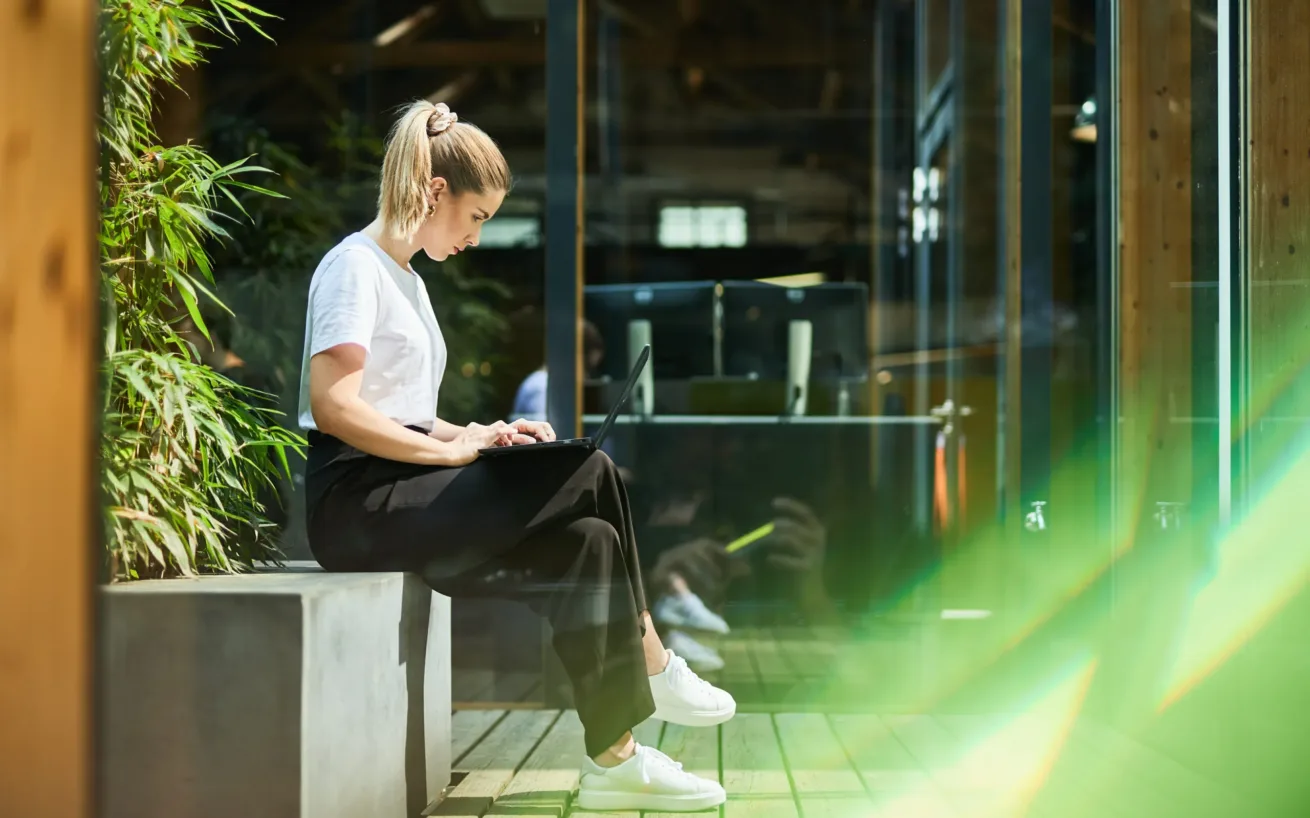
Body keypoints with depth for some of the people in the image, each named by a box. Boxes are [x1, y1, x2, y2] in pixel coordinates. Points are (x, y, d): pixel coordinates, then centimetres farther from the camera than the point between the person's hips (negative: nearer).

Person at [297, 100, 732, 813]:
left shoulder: (405, 278, 22)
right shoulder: (354, 266, -7)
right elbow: (332, 407, -20)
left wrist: (477, 436, 4)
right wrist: (450, 449, -17)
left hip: (400, 494, 9)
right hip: (356, 504, -9)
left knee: (588, 542, -10)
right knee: (589, 474, -18)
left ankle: (613, 758, -12)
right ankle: (654, 670, -5)